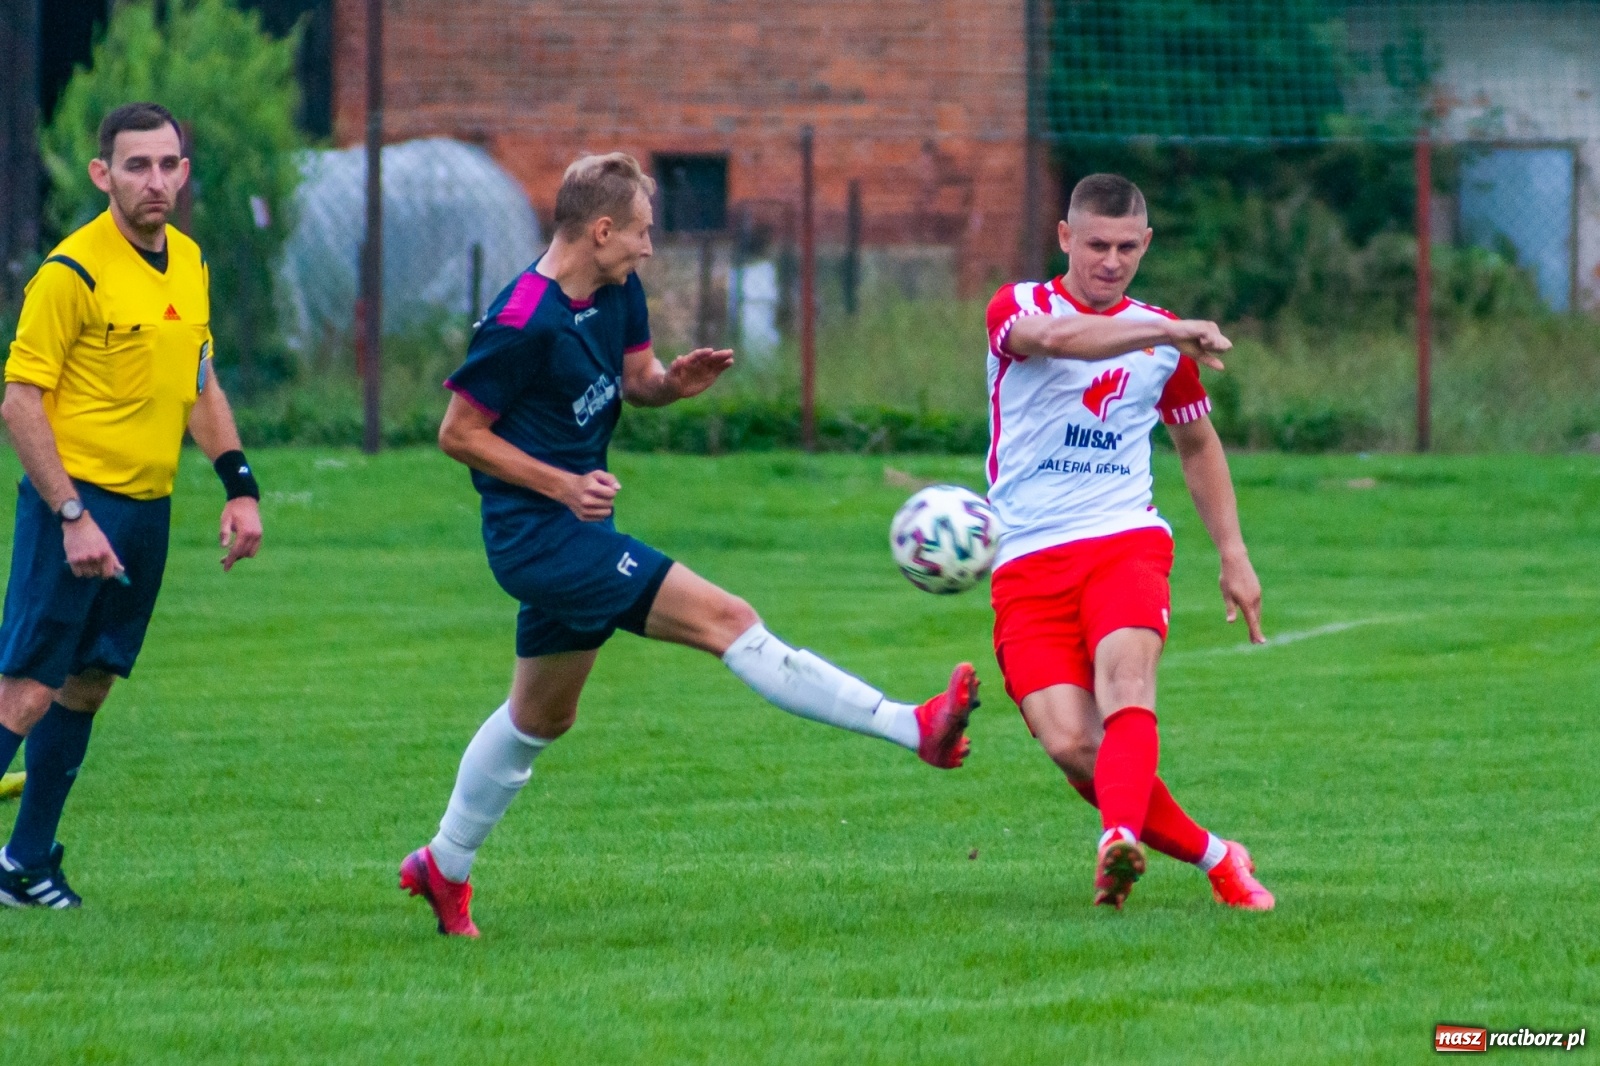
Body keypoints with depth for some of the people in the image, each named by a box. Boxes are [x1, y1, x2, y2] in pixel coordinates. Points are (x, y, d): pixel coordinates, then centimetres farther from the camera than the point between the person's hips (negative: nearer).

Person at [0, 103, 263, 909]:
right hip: (76, 505, -7)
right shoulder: (74, 271, -14)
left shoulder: (189, 263, 10)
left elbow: (200, 386, 21)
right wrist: (72, 516, -19)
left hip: (148, 507, 7)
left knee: (87, 687, 11)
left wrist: (239, 487, 12)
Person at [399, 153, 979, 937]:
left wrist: (673, 382, -6)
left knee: (540, 717, 22)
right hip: (538, 536, -10)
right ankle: (916, 729, -22)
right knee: (727, 620, -16)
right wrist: (563, 484, -21)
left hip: (573, 528, 10)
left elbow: (634, 378, 18)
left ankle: (444, 866, 35)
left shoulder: (617, 292, 4)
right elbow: (458, 432, -15)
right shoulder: (522, 324, -21)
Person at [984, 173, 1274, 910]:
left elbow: (1198, 443, 30)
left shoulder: (1162, 337, 15)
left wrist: (1234, 555, 22)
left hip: (1125, 542, 1)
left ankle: (1120, 842, -51)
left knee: (1126, 678, -31)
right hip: (1028, 564, -1)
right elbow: (1056, 337, -24)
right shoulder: (1017, 308, 2)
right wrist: (1168, 332, -37)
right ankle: (1212, 858, -1)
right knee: (1070, 743, -17)